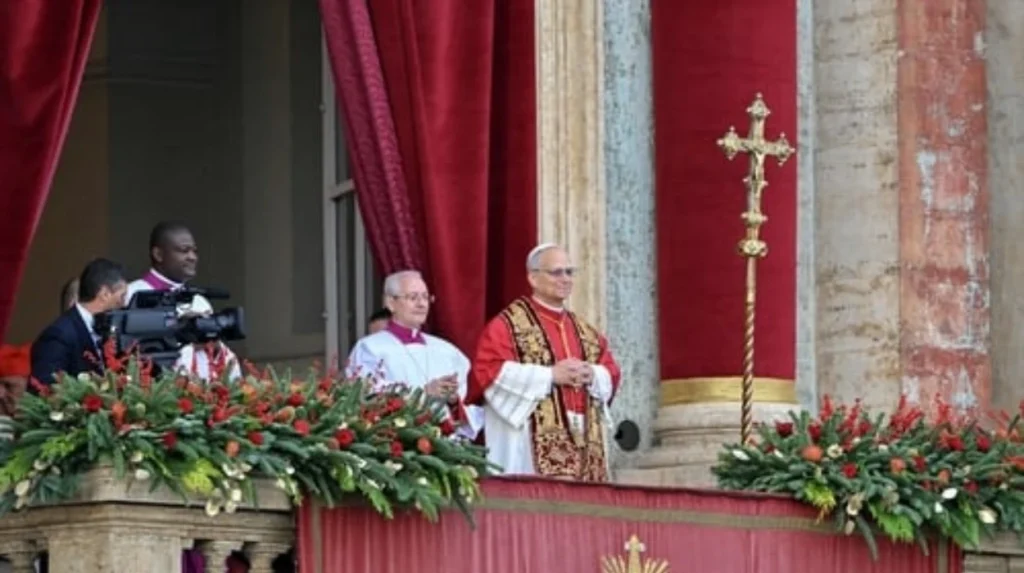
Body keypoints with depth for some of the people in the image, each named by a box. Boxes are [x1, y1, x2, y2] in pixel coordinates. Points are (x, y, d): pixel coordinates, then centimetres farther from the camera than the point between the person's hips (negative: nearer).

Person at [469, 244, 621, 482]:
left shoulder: (584, 331, 21)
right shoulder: (508, 325, 0)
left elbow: (610, 374, 20)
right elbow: (488, 371, -12)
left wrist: (592, 375, -5)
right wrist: (550, 375, -14)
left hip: (583, 443, 6)